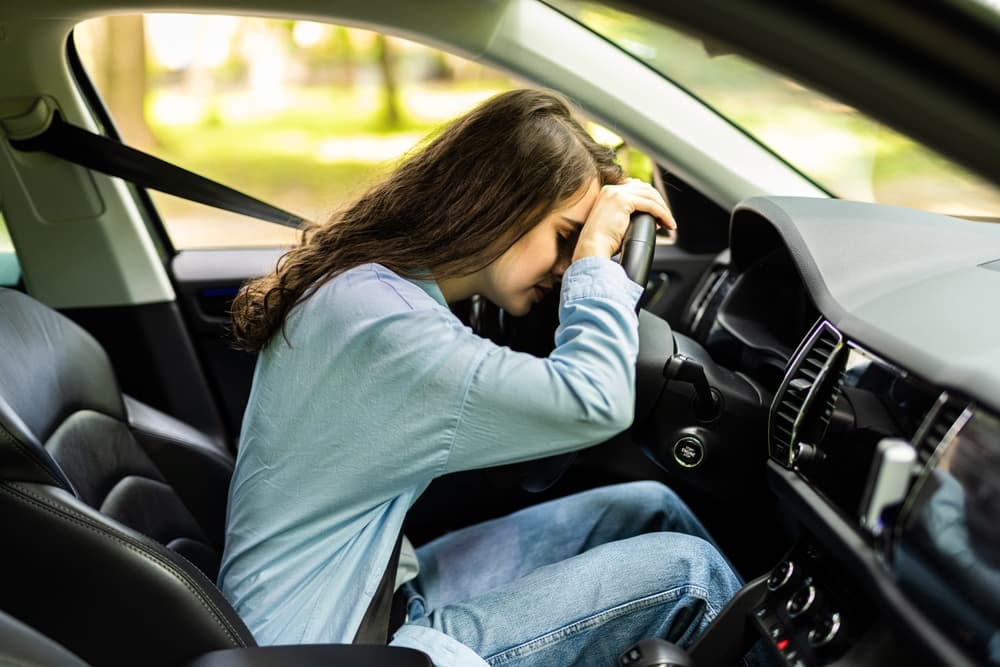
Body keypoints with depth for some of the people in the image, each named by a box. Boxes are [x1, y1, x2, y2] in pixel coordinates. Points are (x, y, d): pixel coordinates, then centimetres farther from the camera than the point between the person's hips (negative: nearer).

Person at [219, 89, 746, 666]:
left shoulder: (382, 286, 4)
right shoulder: (375, 318, -26)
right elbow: (593, 405, -28)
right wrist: (595, 251, -15)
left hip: (380, 592, 9)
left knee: (649, 509, 7)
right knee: (685, 574, -11)